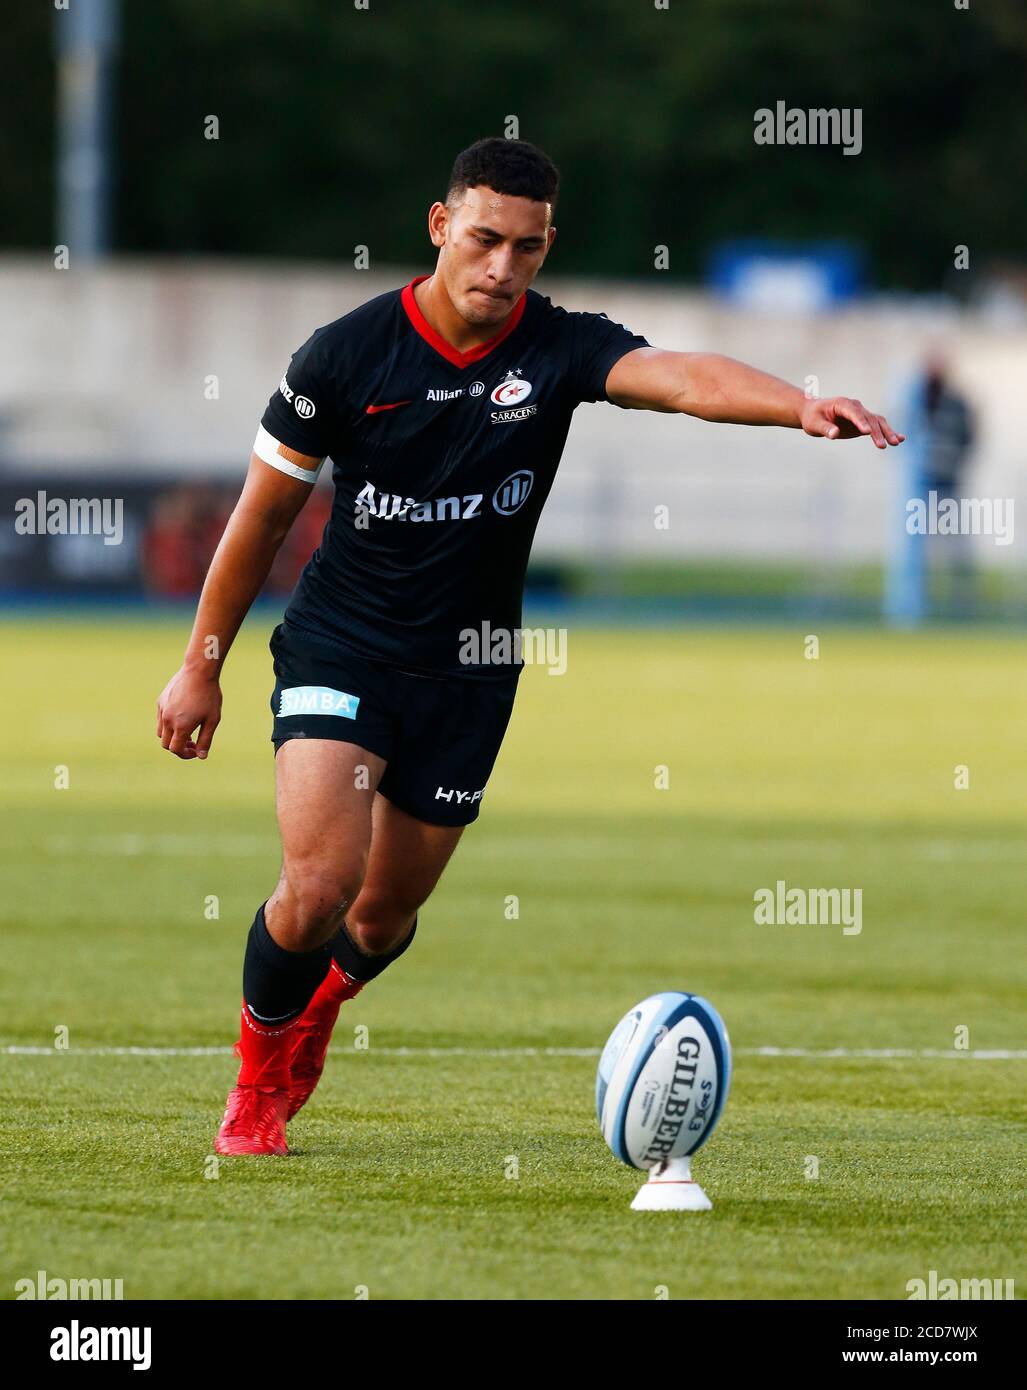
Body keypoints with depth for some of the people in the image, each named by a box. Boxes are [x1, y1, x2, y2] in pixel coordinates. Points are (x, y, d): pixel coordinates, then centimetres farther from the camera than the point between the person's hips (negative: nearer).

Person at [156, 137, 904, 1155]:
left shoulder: (559, 347, -11)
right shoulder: (347, 352, -12)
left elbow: (678, 377, -30)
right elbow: (265, 508, -1)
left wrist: (802, 406, -50)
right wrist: (202, 664, 5)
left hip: (467, 674, 2)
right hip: (338, 650, -2)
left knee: (387, 913, 12)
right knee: (321, 886, -19)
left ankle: (316, 1005, 49)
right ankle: (257, 1078, 10)